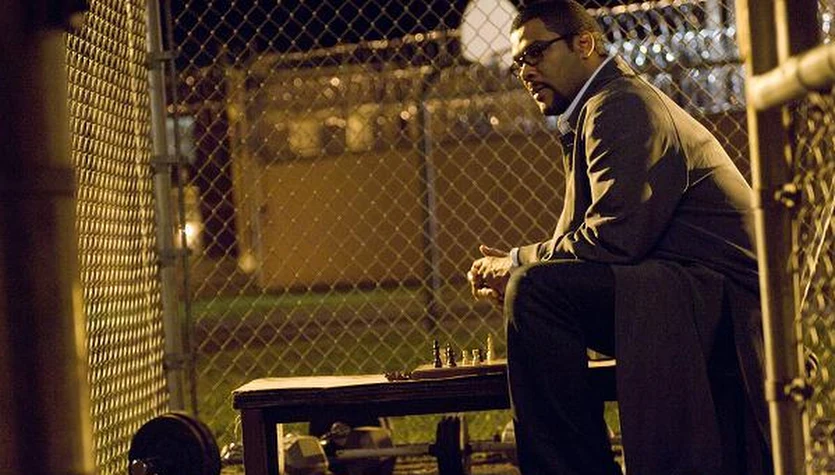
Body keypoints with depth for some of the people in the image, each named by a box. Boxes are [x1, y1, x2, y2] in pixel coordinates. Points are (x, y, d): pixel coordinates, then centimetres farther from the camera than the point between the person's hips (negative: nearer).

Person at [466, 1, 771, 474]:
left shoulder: (621, 104, -11)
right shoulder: (594, 113, 21)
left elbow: (616, 239, -23)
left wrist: (519, 263, -9)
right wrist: (518, 268, 0)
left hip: (720, 303, -11)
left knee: (535, 290, -26)